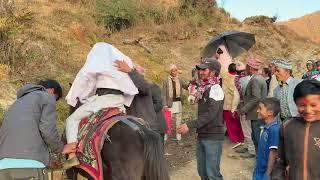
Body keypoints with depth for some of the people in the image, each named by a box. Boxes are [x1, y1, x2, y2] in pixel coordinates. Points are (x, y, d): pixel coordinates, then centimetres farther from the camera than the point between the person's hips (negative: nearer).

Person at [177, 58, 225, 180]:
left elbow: (210, 114, -23)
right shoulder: (203, 88, 12)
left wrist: (190, 125, -27)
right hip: (202, 136, 8)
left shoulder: (215, 89, -14)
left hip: (213, 137, -8)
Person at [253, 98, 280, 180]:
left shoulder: (274, 129, -24)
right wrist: (257, 168, 17)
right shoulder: (265, 128, 2)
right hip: (259, 170, 8)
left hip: (266, 171, -8)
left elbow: (273, 152, -22)